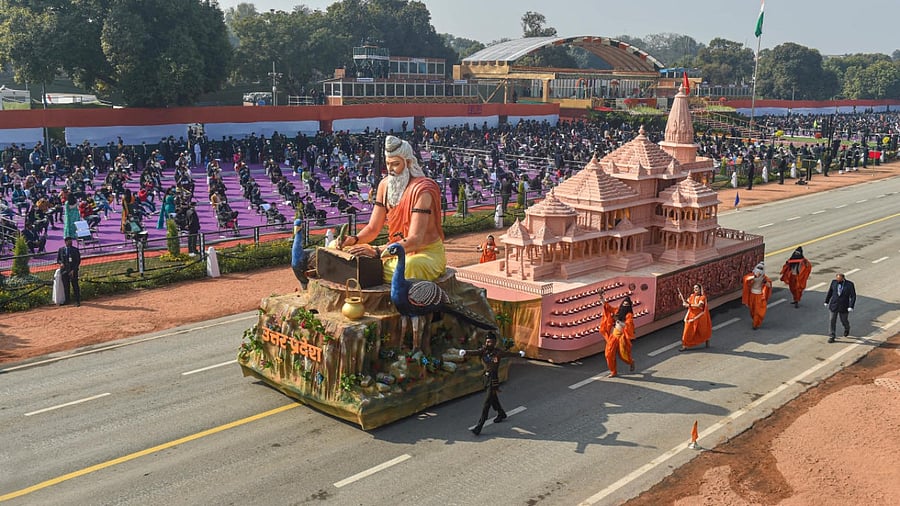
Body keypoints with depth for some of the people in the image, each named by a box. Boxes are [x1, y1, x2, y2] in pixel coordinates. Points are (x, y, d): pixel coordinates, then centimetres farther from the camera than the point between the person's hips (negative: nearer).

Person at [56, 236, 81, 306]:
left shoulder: (75, 250, 1)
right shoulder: (61, 250, 8)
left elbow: (78, 261, -1)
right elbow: (58, 259, 15)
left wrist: (73, 270, -10)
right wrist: (61, 263, -9)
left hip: (73, 271, -2)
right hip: (64, 270, 2)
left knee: (75, 286, -3)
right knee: (66, 286, 8)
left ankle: (77, 301, 1)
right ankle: (67, 300, 20)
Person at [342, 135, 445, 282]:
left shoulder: (421, 189, -20)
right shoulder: (385, 185, 3)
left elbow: (415, 240, -29)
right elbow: (373, 228, 6)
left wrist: (377, 252, -39)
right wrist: (354, 239, -17)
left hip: (427, 253, -7)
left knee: (412, 265, -39)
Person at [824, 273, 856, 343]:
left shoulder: (850, 284, -15)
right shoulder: (834, 282, -7)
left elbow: (853, 296, -12)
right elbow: (830, 292, 6)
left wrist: (851, 307, -19)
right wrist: (826, 301, 11)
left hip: (844, 307, -2)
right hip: (834, 305, 2)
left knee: (844, 320, 14)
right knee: (832, 321, -1)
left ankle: (847, 328, 48)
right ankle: (831, 337, 6)